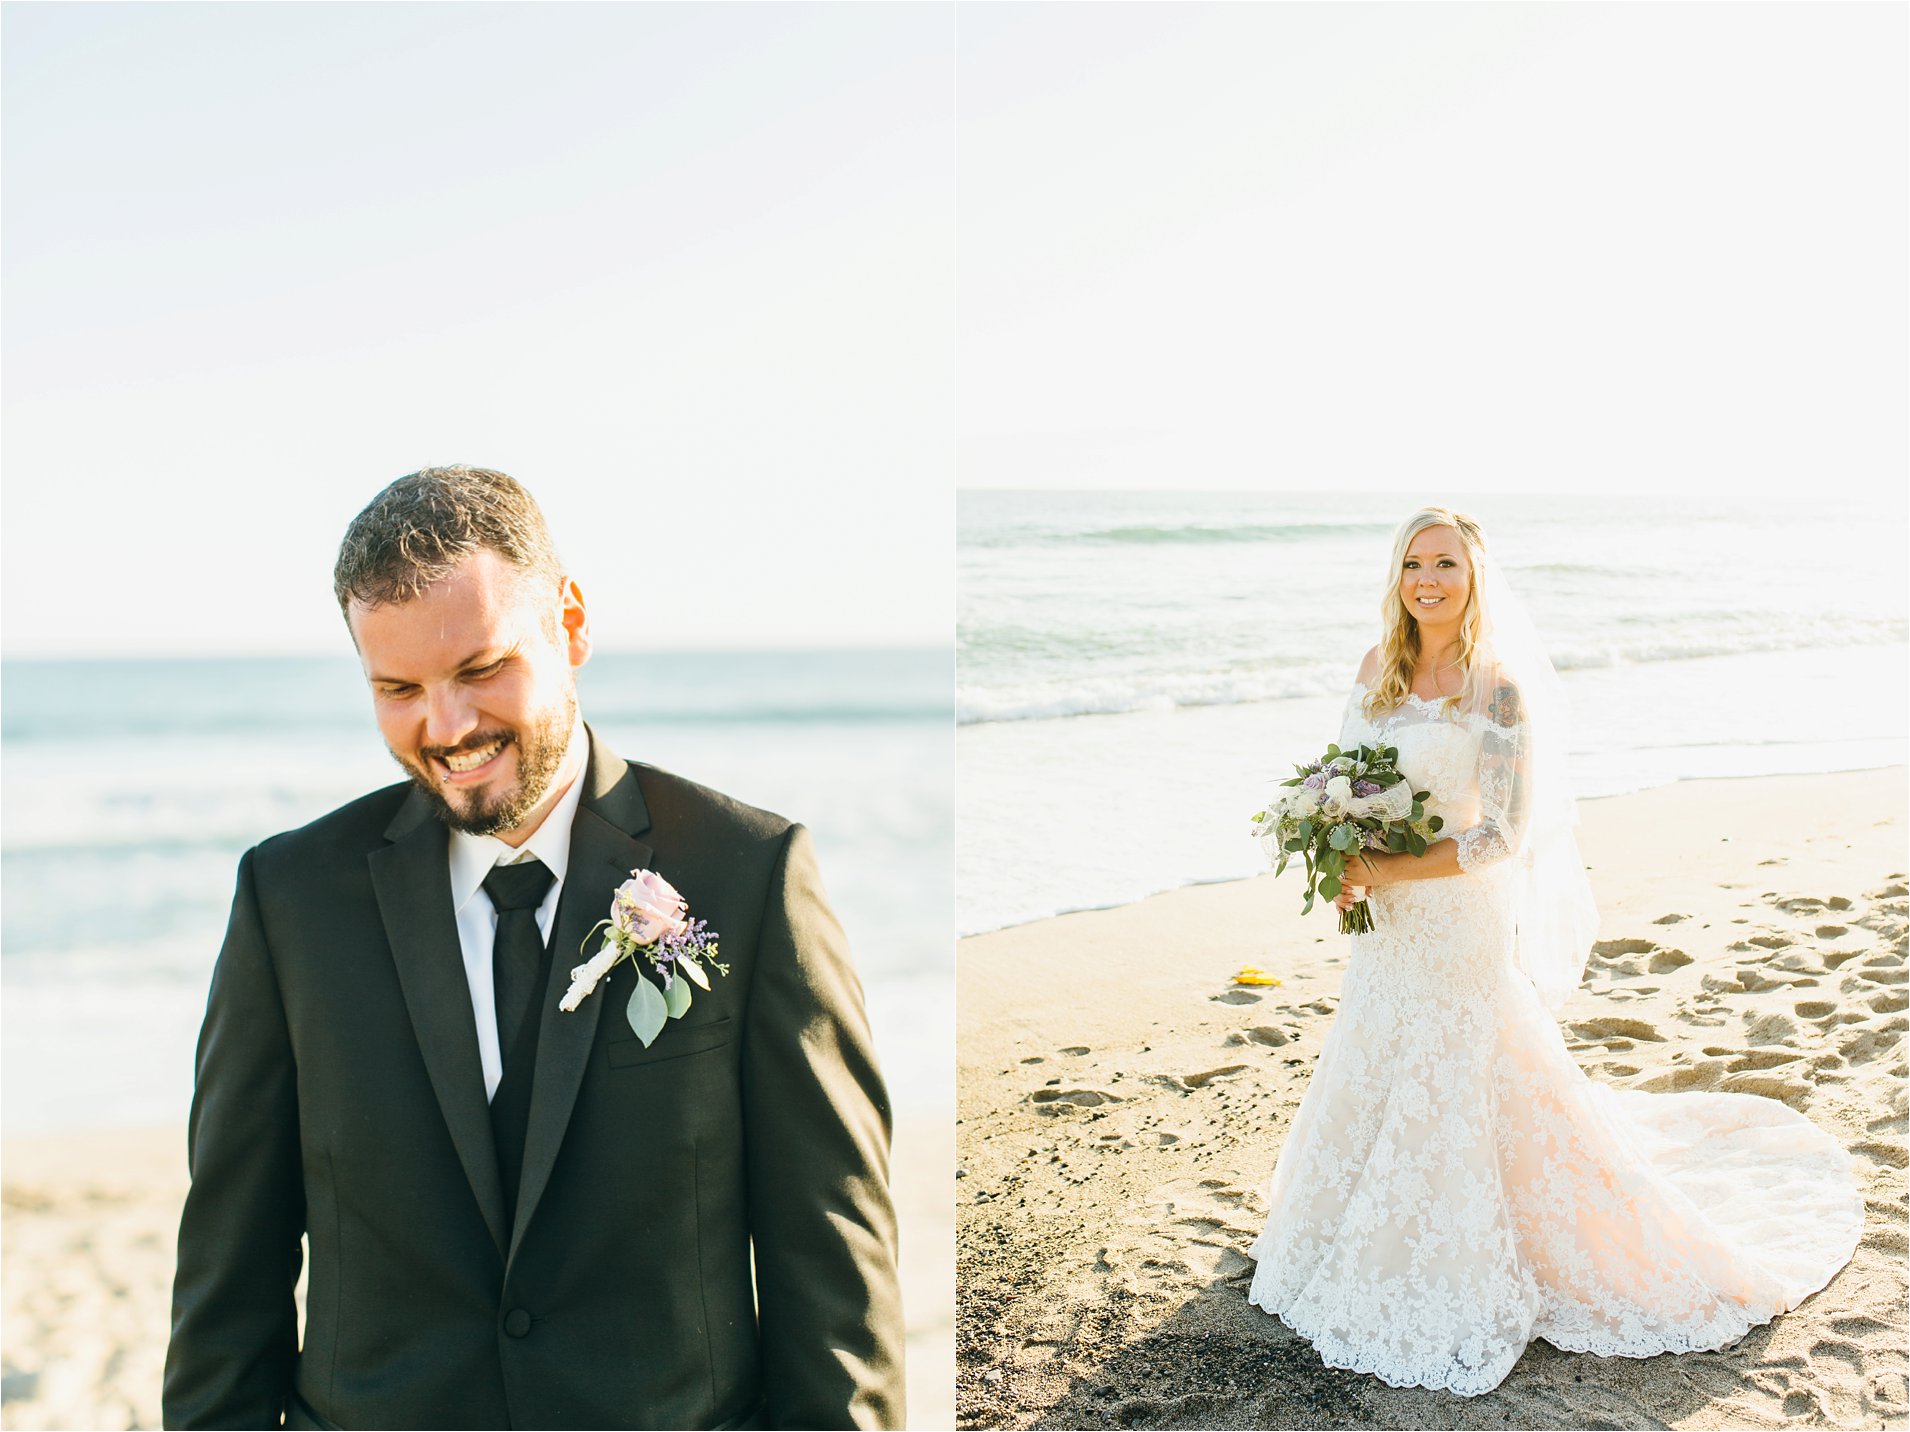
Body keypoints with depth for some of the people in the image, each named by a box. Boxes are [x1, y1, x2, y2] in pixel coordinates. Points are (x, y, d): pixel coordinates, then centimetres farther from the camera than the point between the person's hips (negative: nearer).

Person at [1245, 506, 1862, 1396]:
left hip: (1466, 925, -7)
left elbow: (1505, 835, -19)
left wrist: (1385, 873, -20)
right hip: (1389, 927, 7)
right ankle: (1378, 1253, 42)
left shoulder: (1501, 688, -17)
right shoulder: (1380, 668, 1)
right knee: (1372, 1086, 19)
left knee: (1465, 1103, 2)